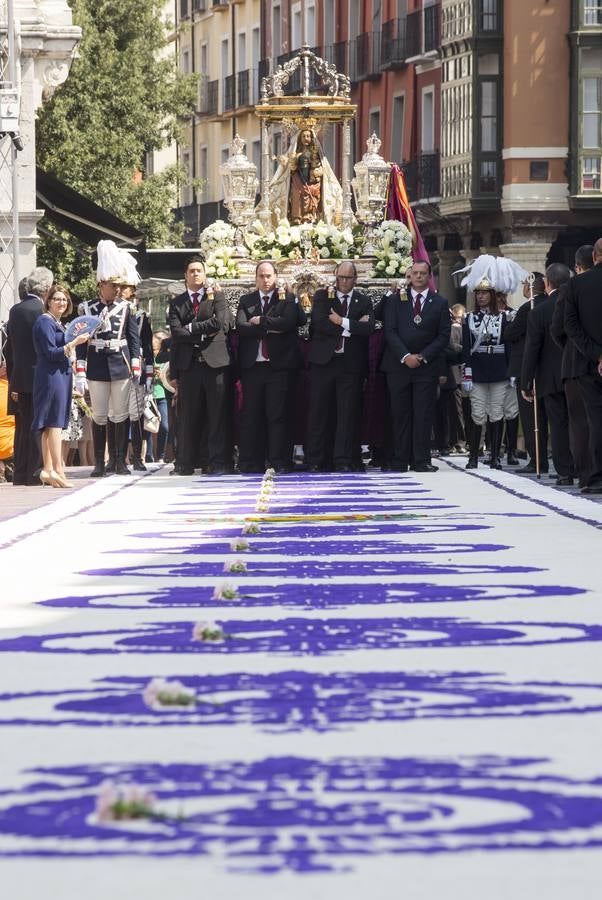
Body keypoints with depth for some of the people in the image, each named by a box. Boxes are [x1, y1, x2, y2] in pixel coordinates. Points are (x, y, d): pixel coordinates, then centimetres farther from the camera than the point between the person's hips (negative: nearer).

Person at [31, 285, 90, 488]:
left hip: (61, 375, 10)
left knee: (50, 425, 7)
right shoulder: (45, 321, -9)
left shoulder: (58, 323, 19)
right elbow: (51, 352, -16)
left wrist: (76, 340, 12)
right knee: (54, 423, -13)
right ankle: (57, 471, -17)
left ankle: (48, 471, 6)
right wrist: (74, 343, -21)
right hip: (51, 376, -10)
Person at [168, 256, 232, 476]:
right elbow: (176, 332, 0)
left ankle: (219, 462, -1)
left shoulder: (217, 297, 9)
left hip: (215, 361, -2)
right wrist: (203, 332, -7)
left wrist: (192, 328, -4)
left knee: (218, 416, -3)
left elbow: (222, 323, -7)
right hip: (188, 364, 2)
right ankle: (186, 463, 7)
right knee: (188, 416, 2)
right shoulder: (177, 303, 14)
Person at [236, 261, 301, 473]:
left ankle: (278, 462, -1)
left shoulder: (288, 298, 6)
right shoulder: (246, 301, 13)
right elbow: (241, 327, -2)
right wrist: (270, 328, -9)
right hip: (252, 365, 3)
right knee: (251, 415, 3)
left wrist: (260, 321, -6)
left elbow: (287, 322, -12)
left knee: (278, 415, -3)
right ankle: (250, 462, 6)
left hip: (278, 365, -3)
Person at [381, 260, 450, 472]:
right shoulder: (396, 300, 7)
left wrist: (423, 357, -8)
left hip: (427, 366, 0)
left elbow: (444, 335, 3)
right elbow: (390, 331, 0)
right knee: (400, 414, 1)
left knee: (424, 415, -4)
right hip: (399, 365, 0)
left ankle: (421, 460, -2)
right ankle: (400, 460, 4)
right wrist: (405, 356, -11)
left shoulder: (440, 303, 7)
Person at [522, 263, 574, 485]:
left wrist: (526, 383, -2)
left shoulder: (538, 313, -10)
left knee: (559, 425, 2)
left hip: (552, 379, -2)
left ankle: (565, 472, 1)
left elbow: (531, 351, -8)